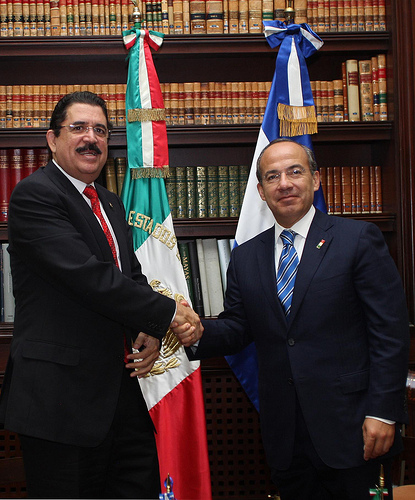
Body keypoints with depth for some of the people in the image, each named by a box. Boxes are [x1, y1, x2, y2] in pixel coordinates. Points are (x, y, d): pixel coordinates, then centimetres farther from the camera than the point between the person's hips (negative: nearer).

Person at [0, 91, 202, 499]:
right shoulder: (34, 196, -11)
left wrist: (149, 332, -3)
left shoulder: (111, 203, 17)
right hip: (62, 398, -8)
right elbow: (91, 277, -21)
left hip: (123, 385, 8)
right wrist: (168, 312, -14)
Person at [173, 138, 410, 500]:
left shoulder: (359, 239, -4)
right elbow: (238, 328, 10)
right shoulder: (246, 257, 10)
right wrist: (198, 333, -12)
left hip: (350, 427, -3)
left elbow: (390, 331, -7)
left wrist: (382, 412, -12)